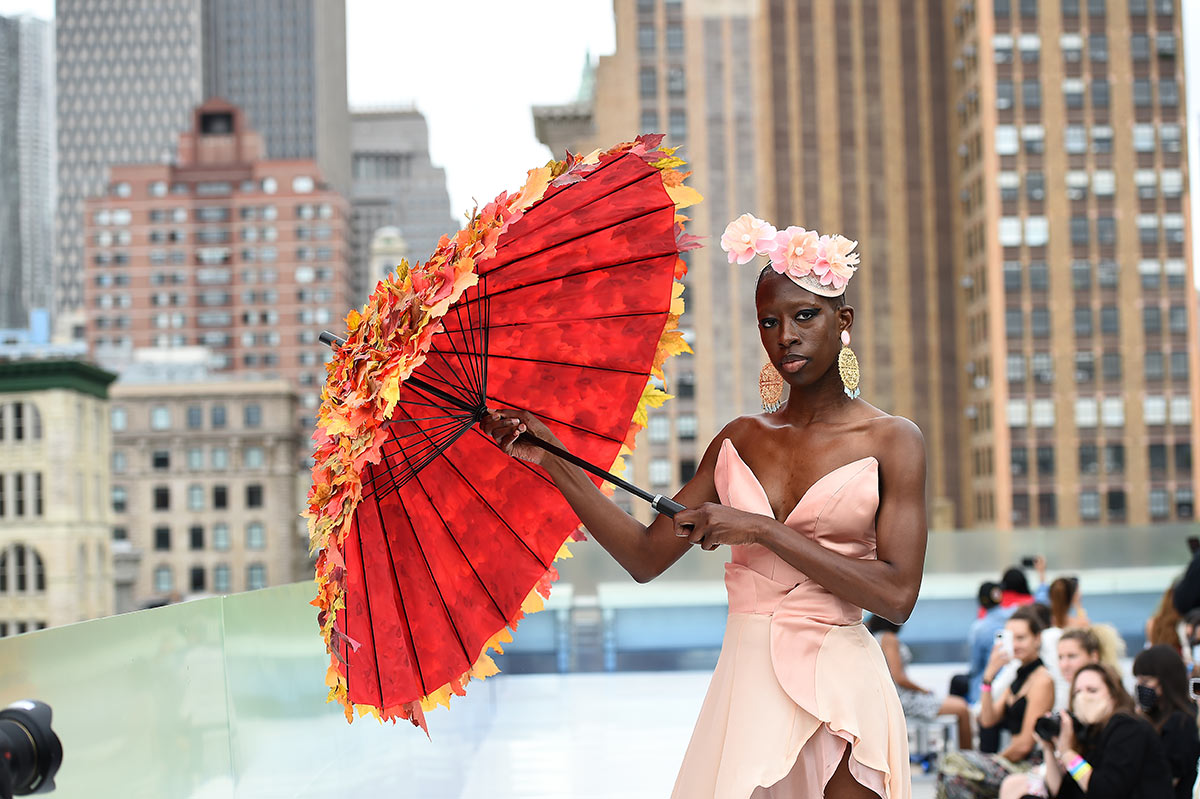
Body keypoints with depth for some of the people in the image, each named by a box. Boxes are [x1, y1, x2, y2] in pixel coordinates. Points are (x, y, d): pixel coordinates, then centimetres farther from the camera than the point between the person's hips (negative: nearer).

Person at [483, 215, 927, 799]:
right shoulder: (740, 441, 11)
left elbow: (898, 595, -12)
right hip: (745, 686, 4)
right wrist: (552, 461, 3)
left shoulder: (891, 440, -2)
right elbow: (647, 557, 8)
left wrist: (762, 529, -14)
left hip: (841, 701, -3)